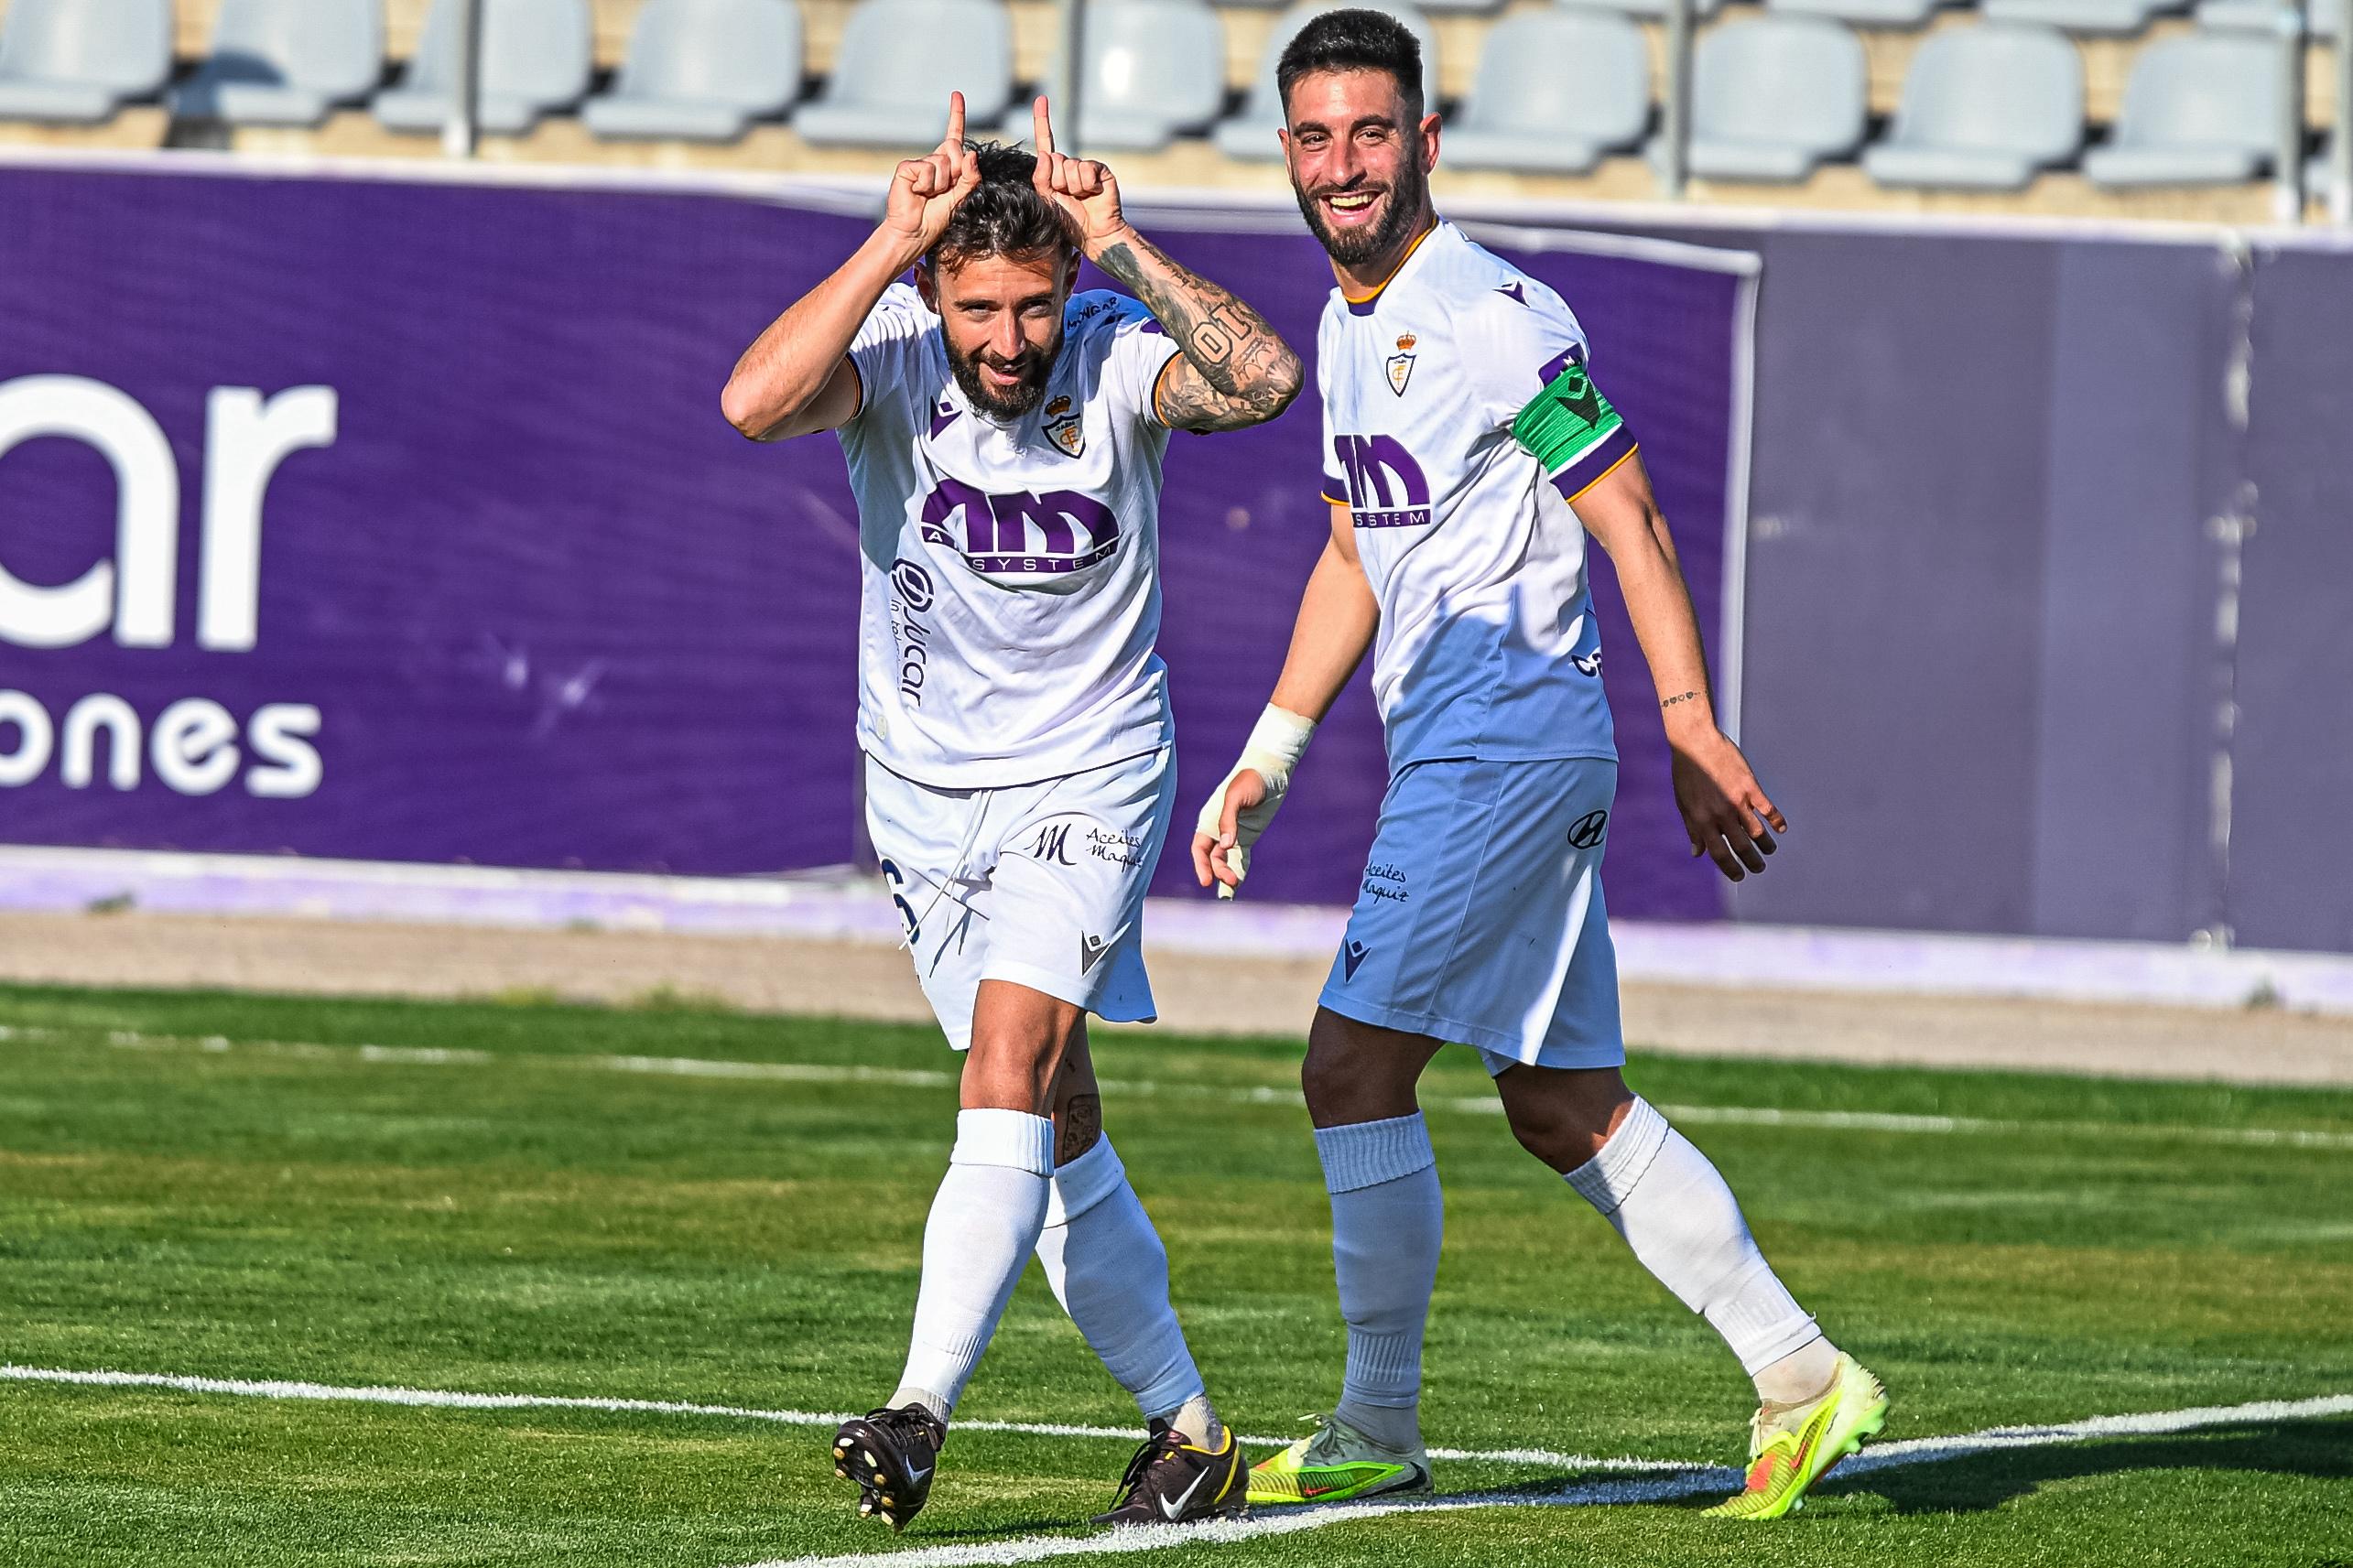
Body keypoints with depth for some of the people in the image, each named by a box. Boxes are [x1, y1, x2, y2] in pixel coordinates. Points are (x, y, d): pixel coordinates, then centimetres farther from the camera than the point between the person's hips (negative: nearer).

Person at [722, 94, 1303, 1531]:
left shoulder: (1114, 357, -15)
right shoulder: (892, 353, -14)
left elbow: (1265, 379, -35)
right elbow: (754, 404, -35)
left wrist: (1116, 243, -35)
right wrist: (895, 237, -35)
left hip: (1090, 778, -3)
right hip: (930, 788, 3)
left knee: (1008, 1064, -22)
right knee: (1057, 1125, 9)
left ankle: (921, 1413, -28)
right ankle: (1187, 1430, 21)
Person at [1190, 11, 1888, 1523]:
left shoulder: (1498, 317, -12)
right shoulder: (1349, 327, 16)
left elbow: (1632, 522, -12)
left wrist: (1694, 731, -17)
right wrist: (1266, 759, 22)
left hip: (1503, 728, -9)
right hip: (1452, 737, 9)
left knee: (1356, 1063, -9)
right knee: (1569, 1104, 10)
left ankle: (1380, 1427, -1)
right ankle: (1801, 1379, 12)